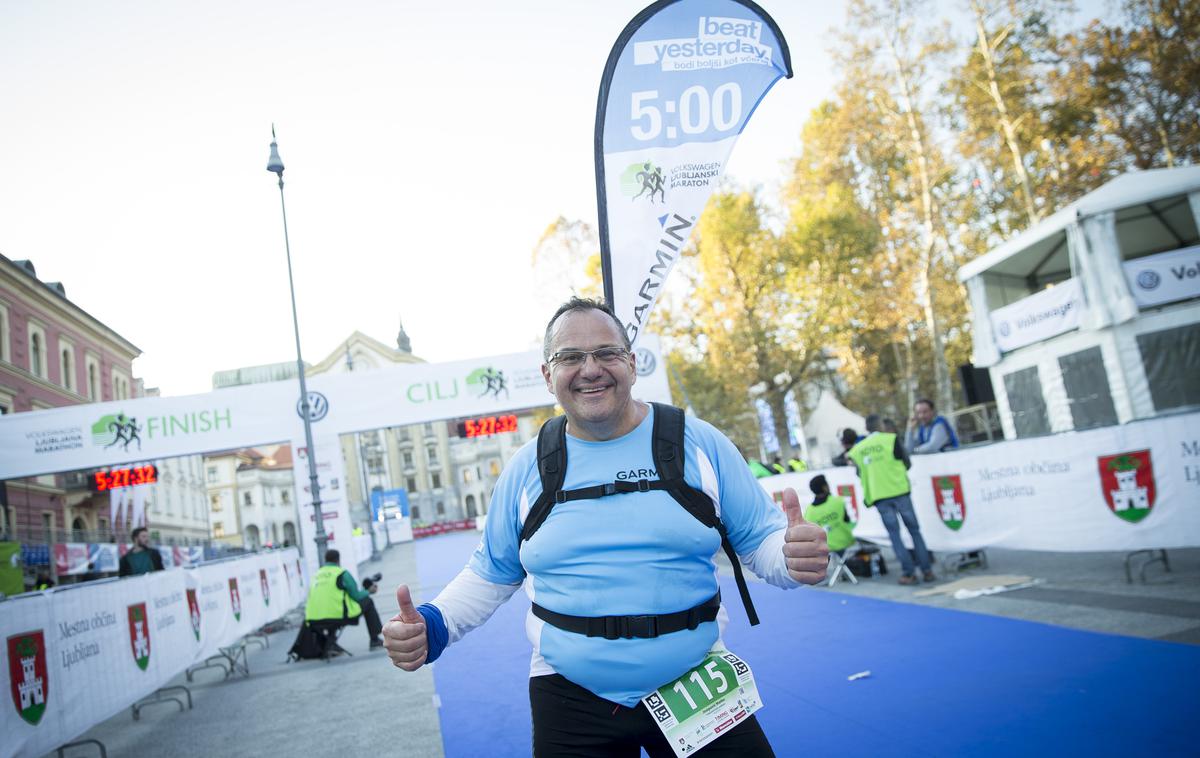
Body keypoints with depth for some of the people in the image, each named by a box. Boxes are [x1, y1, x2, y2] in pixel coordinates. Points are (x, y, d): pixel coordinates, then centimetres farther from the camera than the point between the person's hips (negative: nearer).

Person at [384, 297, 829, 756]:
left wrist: (795, 556, -24)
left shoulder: (699, 443, -5)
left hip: (698, 684, -1)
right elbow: (491, 575, 9)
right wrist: (433, 627, -8)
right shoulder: (527, 469, 0)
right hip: (569, 699, 1)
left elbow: (760, 540, -1)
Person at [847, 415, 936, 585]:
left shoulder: (857, 449, 5)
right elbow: (907, 464, 2)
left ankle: (908, 572, 3)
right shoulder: (891, 439, -4)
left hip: (879, 496, 2)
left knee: (894, 534, 7)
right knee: (914, 530, 8)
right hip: (898, 491, -2)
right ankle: (927, 570, 8)